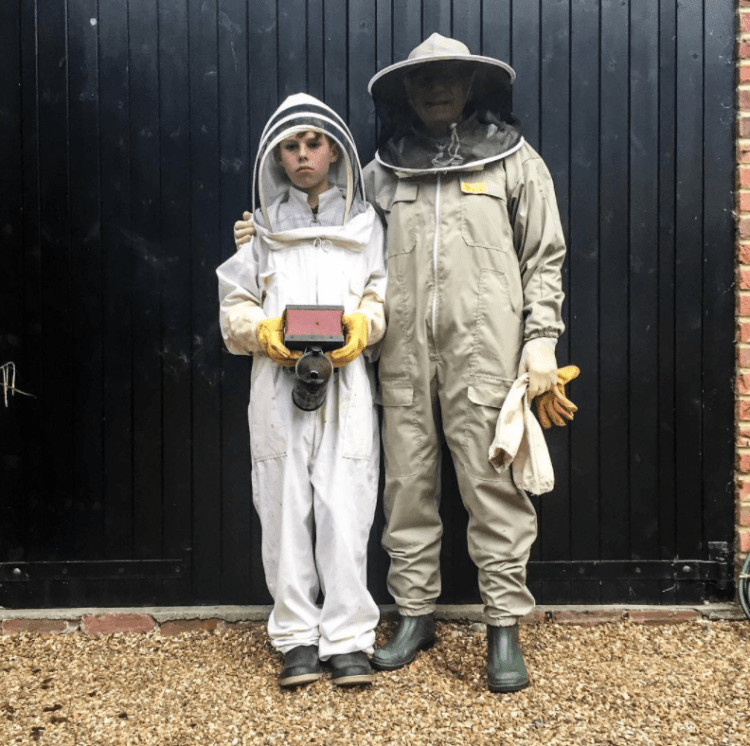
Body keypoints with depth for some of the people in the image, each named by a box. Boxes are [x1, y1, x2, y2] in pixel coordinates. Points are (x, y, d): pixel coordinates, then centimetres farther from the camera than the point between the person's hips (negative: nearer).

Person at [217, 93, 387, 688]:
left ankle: (349, 637, 4)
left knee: (345, 508, -5)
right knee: (286, 509, 1)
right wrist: (265, 332, -9)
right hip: (279, 385, 1)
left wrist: (363, 324, -12)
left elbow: (386, 294, 8)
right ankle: (298, 637, 11)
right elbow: (234, 307, 11)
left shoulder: (365, 223, 14)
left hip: (348, 383, -1)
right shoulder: (261, 229, 14)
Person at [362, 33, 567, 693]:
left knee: (493, 483, -3)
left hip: (484, 345, -2)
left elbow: (545, 256, 7)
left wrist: (542, 337, -2)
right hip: (404, 349, 3)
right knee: (408, 482, 6)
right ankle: (414, 614, 20)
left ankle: (505, 627, 6)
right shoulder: (383, 169, 15)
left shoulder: (514, 158, 9)